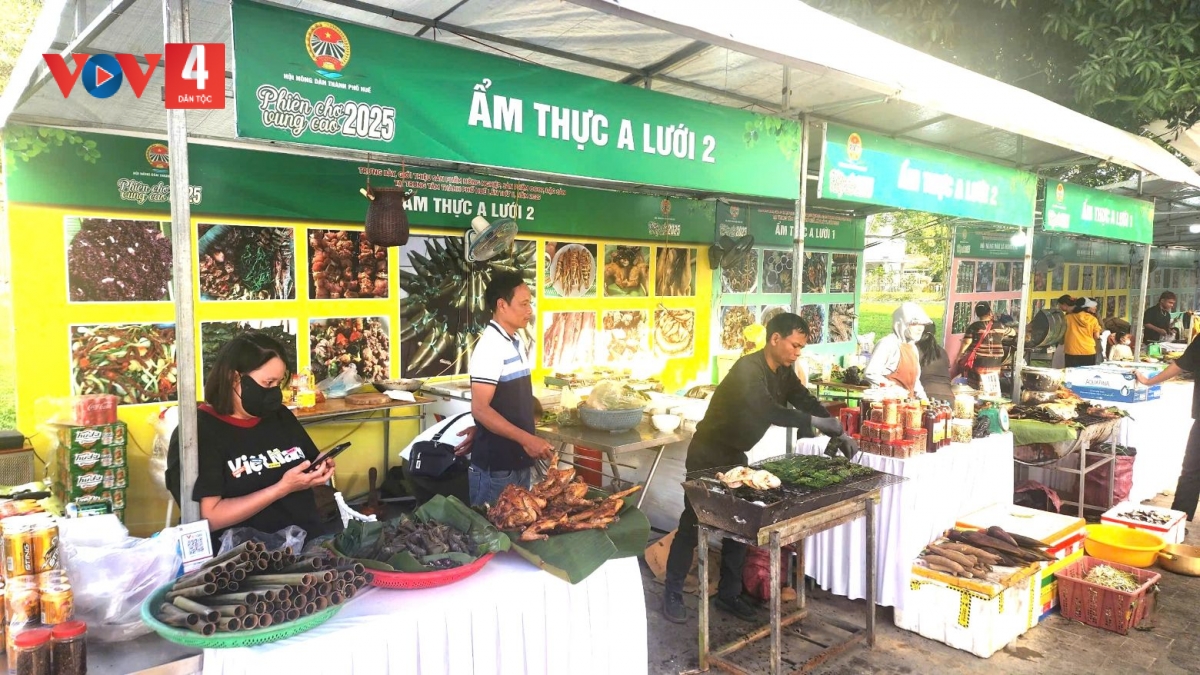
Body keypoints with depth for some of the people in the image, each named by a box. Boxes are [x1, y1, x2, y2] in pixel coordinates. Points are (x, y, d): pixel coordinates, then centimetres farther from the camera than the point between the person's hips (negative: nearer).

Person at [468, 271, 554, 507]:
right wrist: (527, 439, -23)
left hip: (518, 461, 9)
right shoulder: (490, 346, -18)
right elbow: (480, 409, -22)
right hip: (495, 466, -9)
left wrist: (525, 442, 13)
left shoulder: (514, 342, 9)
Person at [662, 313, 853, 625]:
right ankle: (672, 594, 14)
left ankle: (728, 594, 22)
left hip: (735, 456, 8)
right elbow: (766, 411, -42)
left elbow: (807, 402, 5)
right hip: (707, 455, -8)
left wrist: (839, 433, -6)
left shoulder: (783, 372, 0)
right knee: (691, 525, 1)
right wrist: (815, 422, -40)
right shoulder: (748, 369, -28)